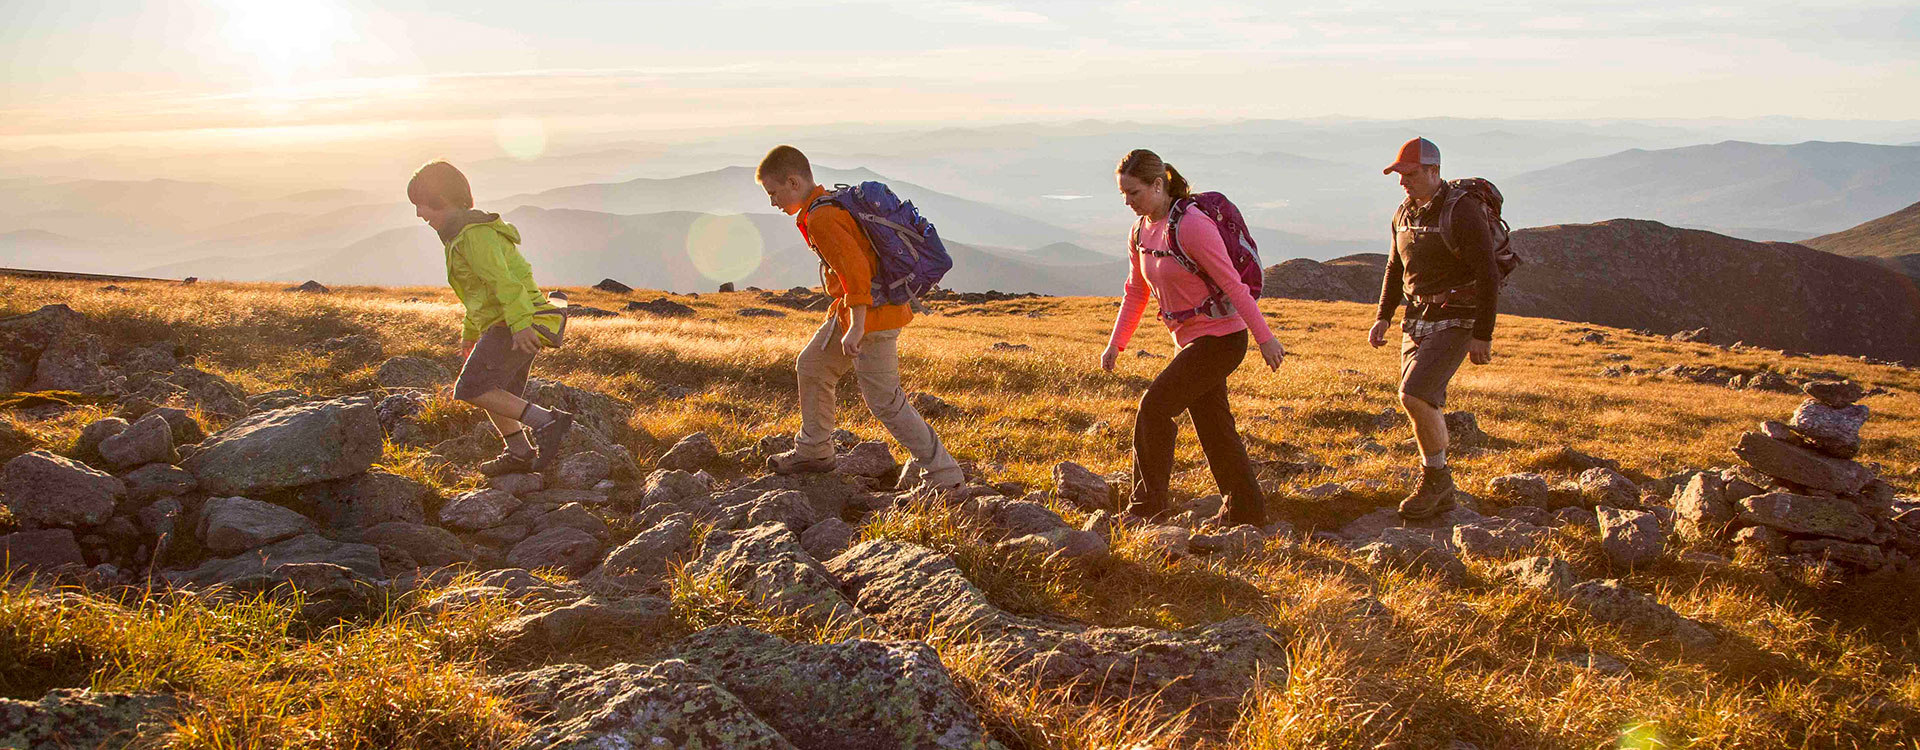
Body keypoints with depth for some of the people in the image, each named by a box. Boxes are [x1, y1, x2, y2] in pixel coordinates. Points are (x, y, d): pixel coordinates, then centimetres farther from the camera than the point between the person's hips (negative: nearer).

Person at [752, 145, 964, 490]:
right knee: (812, 367, 21)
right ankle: (813, 451, 34)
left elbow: (855, 270, -27)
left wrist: (856, 327, -28)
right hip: (850, 311, 11)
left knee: (884, 400, -6)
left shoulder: (821, 219, -19)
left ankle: (941, 471, 0)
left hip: (871, 316, -11)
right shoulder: (833, 204, 13)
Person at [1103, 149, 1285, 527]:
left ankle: (1147, 509, -4)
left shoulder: (1192, 225, -21)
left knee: (1154, 406, -13)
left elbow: (1232, 283, -19)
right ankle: (1247, 511, 26)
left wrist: (1265, 337, -18)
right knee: (1213, 425, 13)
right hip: (1191, 339, 9)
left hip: (1221, 337, -9)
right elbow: (1136, 292, 15)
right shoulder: (1141, 232, 5)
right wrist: (1116, 343, 10)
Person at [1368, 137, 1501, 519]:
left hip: (1456, 321, -8)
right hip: (1418, 319, 8)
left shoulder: (1463, 215, -16)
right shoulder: (1405, 214, 8)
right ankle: (1441, 495, 20)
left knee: (1415, 395, -21)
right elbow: (1396, 268, 21)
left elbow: (1489, 276, -17)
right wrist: (1383, 316, 12)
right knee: (1423, 404, 7)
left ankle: (1435, 476, -3)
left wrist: (1483, 336, -18)